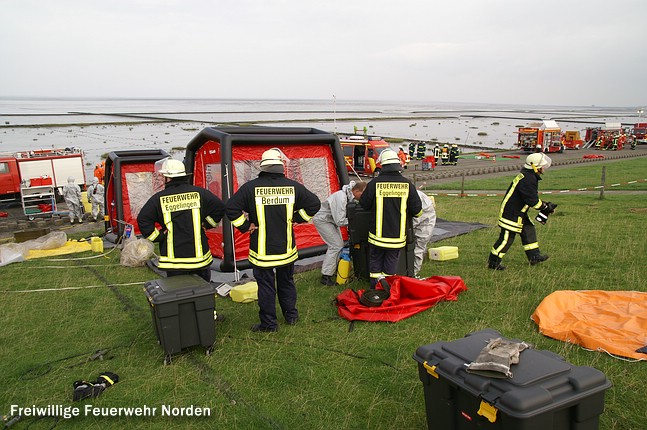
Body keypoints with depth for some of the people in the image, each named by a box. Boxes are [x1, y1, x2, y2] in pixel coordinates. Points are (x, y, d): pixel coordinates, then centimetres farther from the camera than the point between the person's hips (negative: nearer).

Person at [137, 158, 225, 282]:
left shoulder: (159, 198, -5)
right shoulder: (199, 193, -1)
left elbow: (142, 219, -8)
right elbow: (219, 207, 1)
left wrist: (159, 236, -1)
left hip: (173, 259, -1)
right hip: (199, 255, 2)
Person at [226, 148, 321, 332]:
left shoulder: (250, 187, -11)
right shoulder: (293, 186, -5)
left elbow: (231, 208, -14)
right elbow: (314, 204, 2)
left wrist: (245, 226, -2)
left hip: (261, 251, -2)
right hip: (287, 249, 3)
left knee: (265, 286, 9)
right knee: (286, 282, 21)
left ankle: (268, 323, 17)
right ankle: (291, 315, 35)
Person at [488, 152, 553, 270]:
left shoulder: (529, 177, 11)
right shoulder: (528, 180, -23)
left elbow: (532, 197, 20)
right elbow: (532, 200, -24)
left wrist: (544, 204, 10)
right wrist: (545, 206, -9)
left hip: (519, 213, 11)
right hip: (511, 214, -11)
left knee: (529, 230, 17)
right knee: (507, 238, -4)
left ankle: (534, 256, 28)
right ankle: (493, 262, 4)